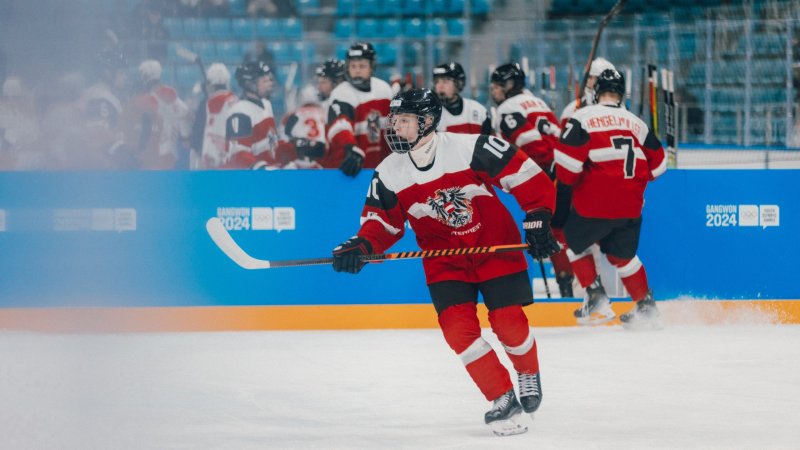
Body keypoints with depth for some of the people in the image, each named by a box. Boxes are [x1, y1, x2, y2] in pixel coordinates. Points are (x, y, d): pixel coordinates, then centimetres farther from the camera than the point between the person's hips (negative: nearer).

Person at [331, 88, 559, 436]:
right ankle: (502, 400, -2)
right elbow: (382, 221, 4)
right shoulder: (390, 173, -6)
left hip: (496, 247, -3)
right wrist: (360, 246, -15)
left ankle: (529, 374, 27)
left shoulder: (472, 149, -21)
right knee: (458, 328, -15)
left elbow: (528, 176, -16)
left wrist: (537, 220, -20)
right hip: (444, 260, 3)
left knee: (509, 324, -7)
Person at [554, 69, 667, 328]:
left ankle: (596, 299, 7)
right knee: (622, 256, 23)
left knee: (573, 242, 17)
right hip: (631, 207, 5)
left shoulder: (583, 118, -6)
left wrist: (567, 181, 6)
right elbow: (657, 165, 15)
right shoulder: (637, 124, 10)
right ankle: (646, 306, 23)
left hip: (595, 204, -5)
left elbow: (568, 161, -14)